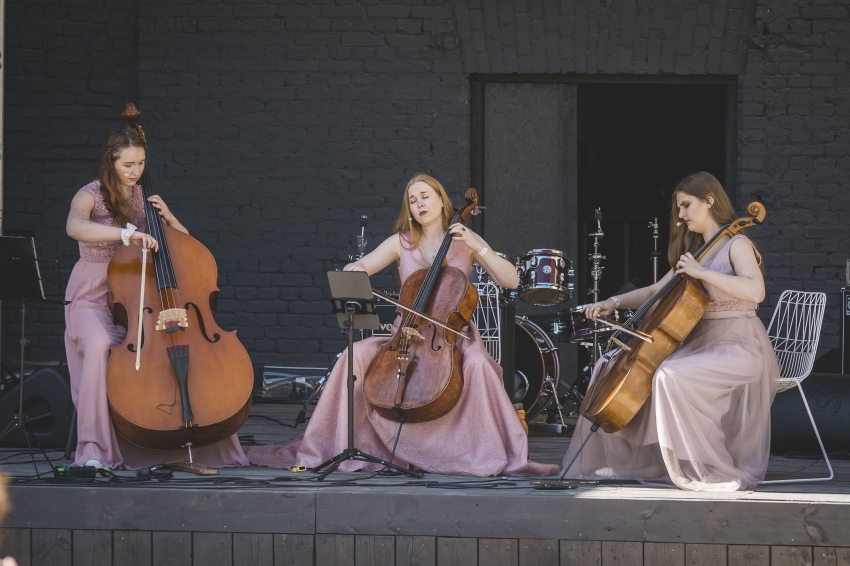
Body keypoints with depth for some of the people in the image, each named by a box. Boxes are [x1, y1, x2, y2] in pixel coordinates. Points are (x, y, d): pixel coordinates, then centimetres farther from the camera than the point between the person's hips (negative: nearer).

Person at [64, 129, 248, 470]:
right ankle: (94, 450, -34)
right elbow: (75, 227, -29)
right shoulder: (91, 196, -5)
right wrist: (127, 234, -38)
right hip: (94, 298, -5)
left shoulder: (143, 197, 12)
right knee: (98, 345, -38)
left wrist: (167, 218, -5)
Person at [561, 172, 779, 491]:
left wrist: (702, 273, -25)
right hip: (699, 342, 9)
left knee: (671, 376, -36)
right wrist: (615, 302, 5)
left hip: (738, 348, -9)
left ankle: (711, 473, -27)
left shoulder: (737, 246, -8)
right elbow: (656, 291, 20)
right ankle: (626, 459, 6)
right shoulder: (695, 251, 17)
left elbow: (755, 291, -26)